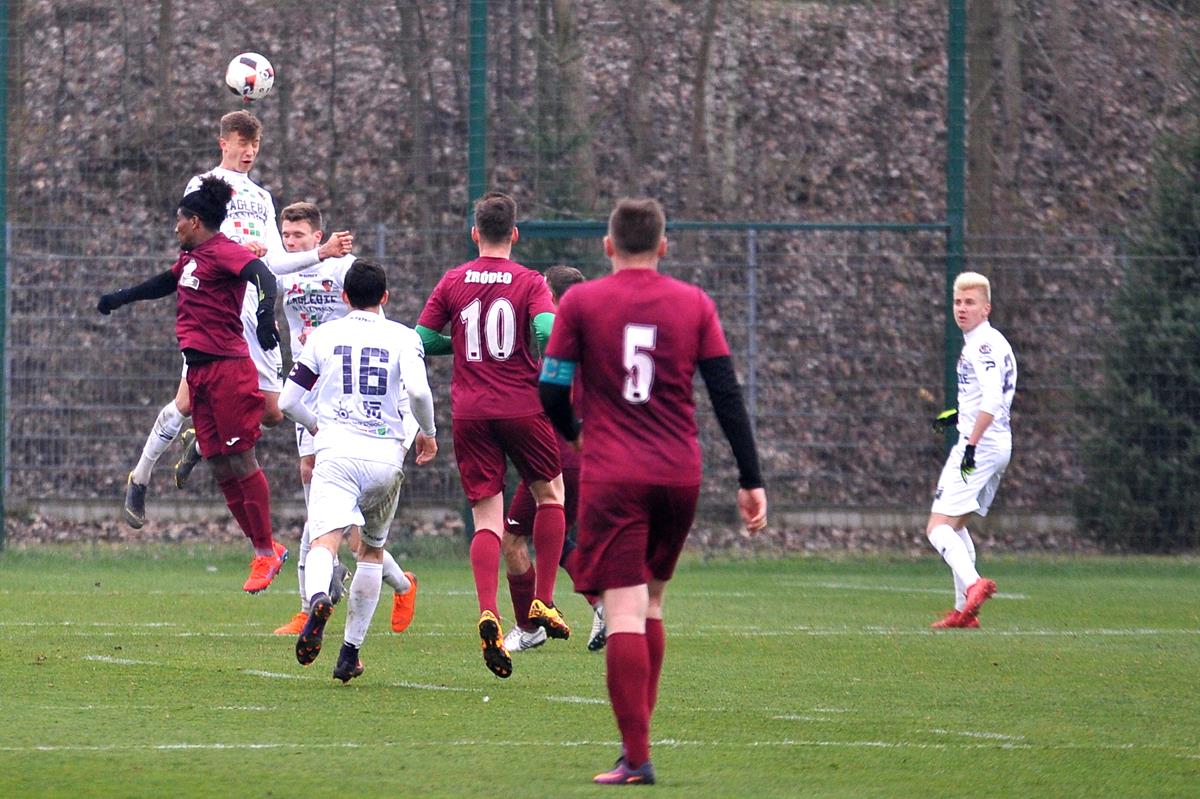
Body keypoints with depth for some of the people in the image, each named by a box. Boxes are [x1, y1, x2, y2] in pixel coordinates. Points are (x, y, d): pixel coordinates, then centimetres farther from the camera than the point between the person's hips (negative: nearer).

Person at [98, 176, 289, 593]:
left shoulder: (223, 252, -10)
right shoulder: (191, 257, 18)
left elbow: (262, 275, -28)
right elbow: (166, 283, 37)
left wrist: (265, 313, -47)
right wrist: (120, 298, 50)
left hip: (227, 368, -9)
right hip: (200, 371, 9)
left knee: (240, 461, -8)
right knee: (220, 467, 5)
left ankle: (266, 553, -1)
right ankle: (264, 548, 11)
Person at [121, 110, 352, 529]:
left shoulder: (262, 197, 25)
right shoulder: (203, 185, 6)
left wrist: (323, 253, 12)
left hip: (255, 313, 6)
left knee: (270, 413, -1)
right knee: (189, 401, -14)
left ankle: (200, 441, 24)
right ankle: (139, 481, 1)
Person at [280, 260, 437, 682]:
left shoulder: (324, 336, 10)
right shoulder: (403, 337, 6)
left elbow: (288, 401, 11)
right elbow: (417, 390, -12)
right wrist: (428, 433, 6)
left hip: (336, 450, -1)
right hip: (385, 454, 1)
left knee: (325, 540, -18)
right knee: (372, 550, 21)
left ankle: (318, 599, -53)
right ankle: (350, 653, 19)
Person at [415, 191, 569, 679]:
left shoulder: (453, 283, 5)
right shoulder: (530, 283, -2)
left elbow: (421, 341, 6)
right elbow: (548, 332, -17)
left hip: (469, 414, 2)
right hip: (522, 406, -2)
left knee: (487, 519, 1)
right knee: (550, 494, 20)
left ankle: (487, 613, -20)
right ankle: (543, 602, 13)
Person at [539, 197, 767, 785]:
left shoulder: (581, 303, -1)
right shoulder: (694, 303, 5)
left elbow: (552, 394, -1)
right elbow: (727, 395, 1)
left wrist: (574, 433, 21)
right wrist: (750, 480, 4)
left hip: (611, 476, -3)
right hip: (680, 474, 3)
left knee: (624, 614, -7)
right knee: (650, 604, 19)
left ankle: (636, 756, -14)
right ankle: (638, 733, 19)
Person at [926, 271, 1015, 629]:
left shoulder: (983, 344, -14)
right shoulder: (994, 342, 17)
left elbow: (993, 401, -26)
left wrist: (972, 443, -30)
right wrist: (958, 416, 29)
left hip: (980, 447, -10)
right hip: (999, 445, 10)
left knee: (938, 527, -14)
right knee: (955, 526, 21)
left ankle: (973, 584, -34)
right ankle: (965, 609, 20)